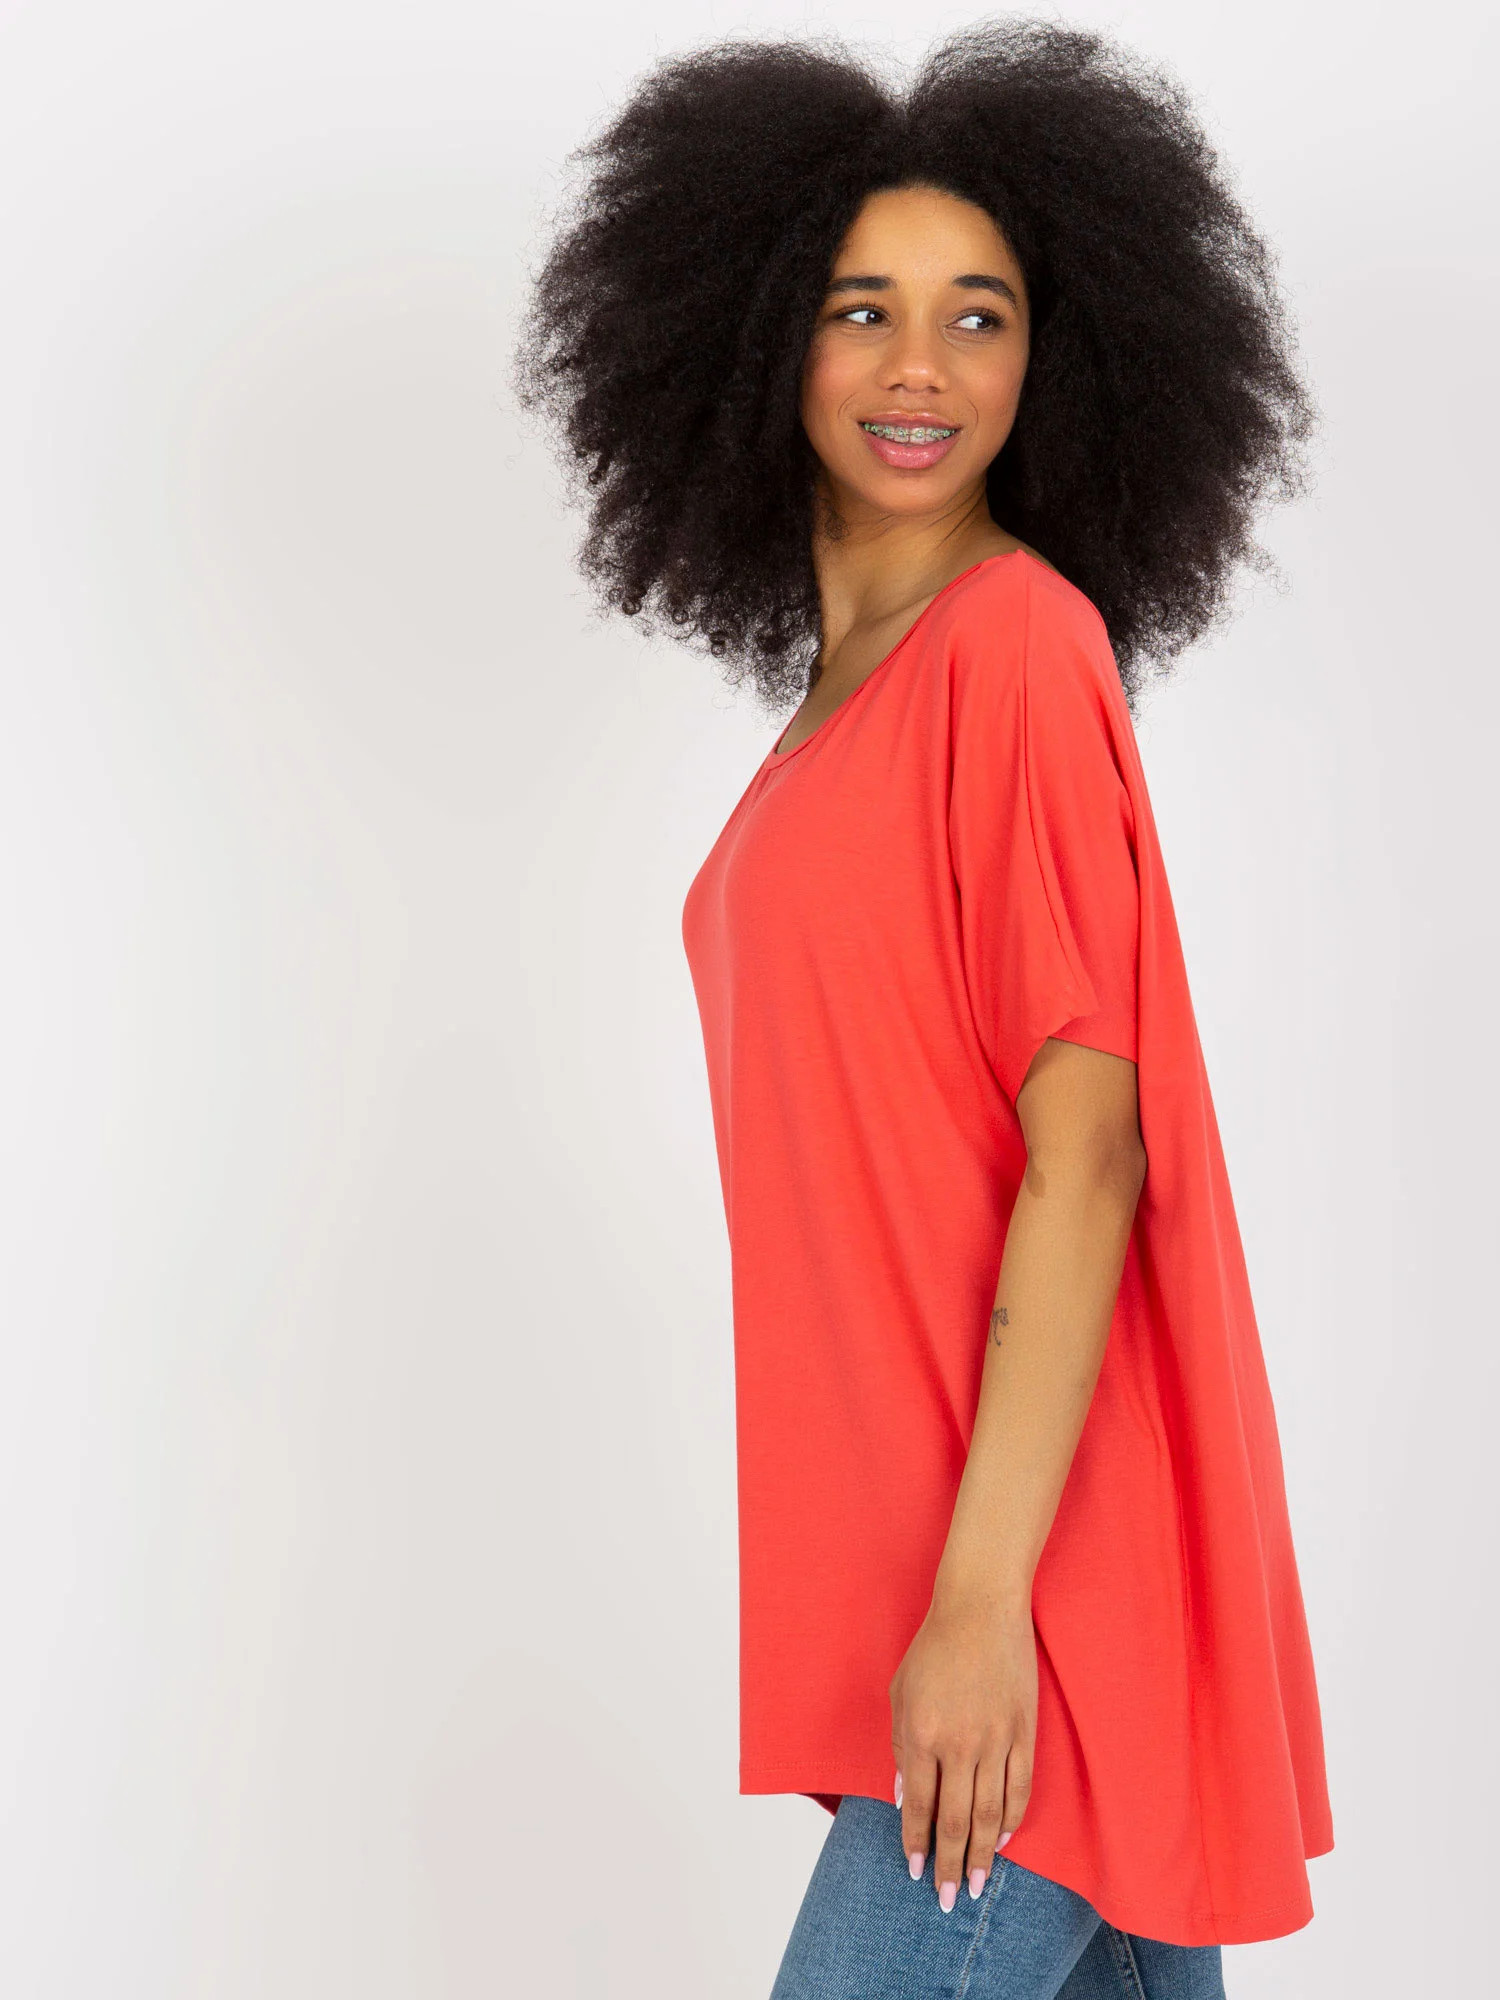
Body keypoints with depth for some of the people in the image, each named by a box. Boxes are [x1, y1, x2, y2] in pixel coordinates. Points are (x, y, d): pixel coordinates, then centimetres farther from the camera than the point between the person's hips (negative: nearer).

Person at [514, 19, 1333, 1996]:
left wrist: (983, 1593, -22)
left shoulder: (1021, 643, -12)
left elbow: (1087, 1151, -18)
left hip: (1041, 1546, -8)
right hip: (939, 1528, 8)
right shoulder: (849, 677, 13)